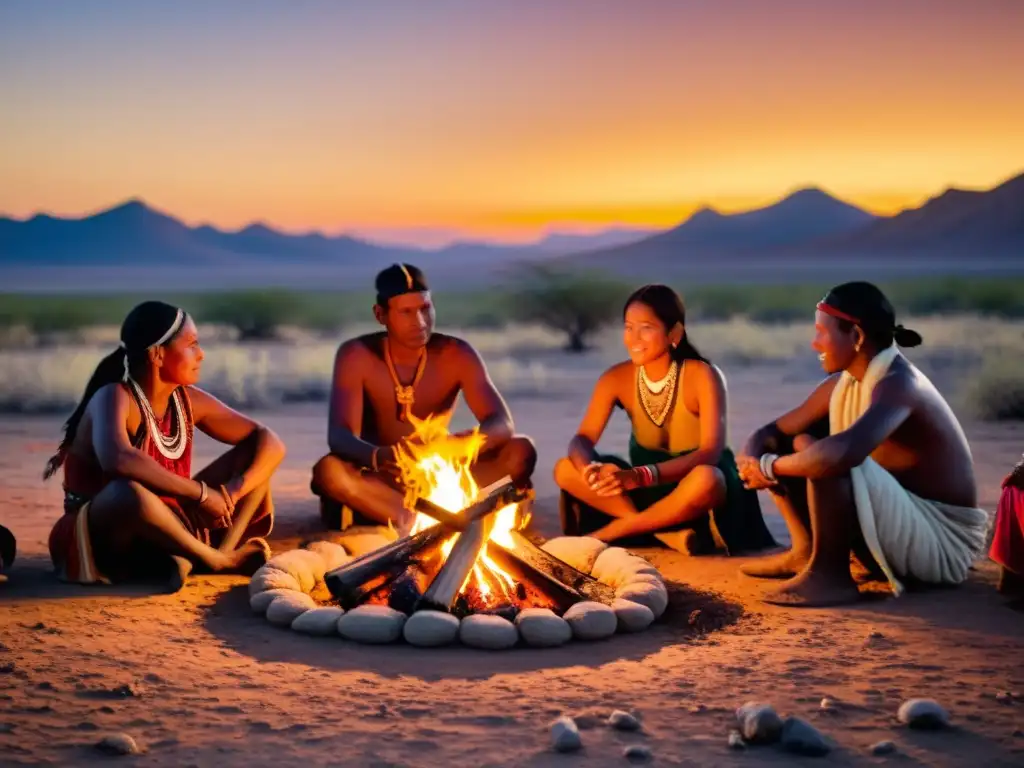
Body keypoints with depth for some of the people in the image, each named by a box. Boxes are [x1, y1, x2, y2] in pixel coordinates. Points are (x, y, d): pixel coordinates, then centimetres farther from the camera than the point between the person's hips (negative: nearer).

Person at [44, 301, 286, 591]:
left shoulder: (188, 401, 0)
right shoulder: (114, 398, -20)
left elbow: (269, 442, 1)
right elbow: (117, 460, -43)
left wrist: (235, 490, -19)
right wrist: (201, 492, -35)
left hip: (163, 534, 7)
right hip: (97, 543, -7)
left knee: (254, 455, 0)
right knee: (131, 491, -41)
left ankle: (225, 551, -21)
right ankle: (216, 560, -19)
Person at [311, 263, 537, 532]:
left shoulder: (456, 354, -11)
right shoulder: (356, 355, -14)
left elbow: (503, 424, -20)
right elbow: (339, 436, -24)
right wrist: (377, 457, -48)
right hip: (380, 480, -1)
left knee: (521, 452, -23)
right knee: (328, 471, -36)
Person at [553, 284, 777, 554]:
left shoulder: (702, 376, -19)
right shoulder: (617, 378, -6)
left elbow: (711, 452, -28)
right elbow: (582, 439, -10)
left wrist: (641, 475, -43)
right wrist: (589, 468, -37)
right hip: (647, 488, 4)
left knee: (705, 480, -40)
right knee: (566, 470, -16)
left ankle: (606, 534, -23)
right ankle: (660, 531, -23)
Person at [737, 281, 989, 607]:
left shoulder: (898, 384, -24)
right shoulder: (842, 384, 4)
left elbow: (844, 451, -44)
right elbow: (771, 433, 9)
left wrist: (770, 466, -28)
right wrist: (752, 462, -16)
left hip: (942, 542, -9)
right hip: (899, 529, 9)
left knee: (829, 460, -30)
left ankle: (829, 574, -19)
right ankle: (806, 551, 6)